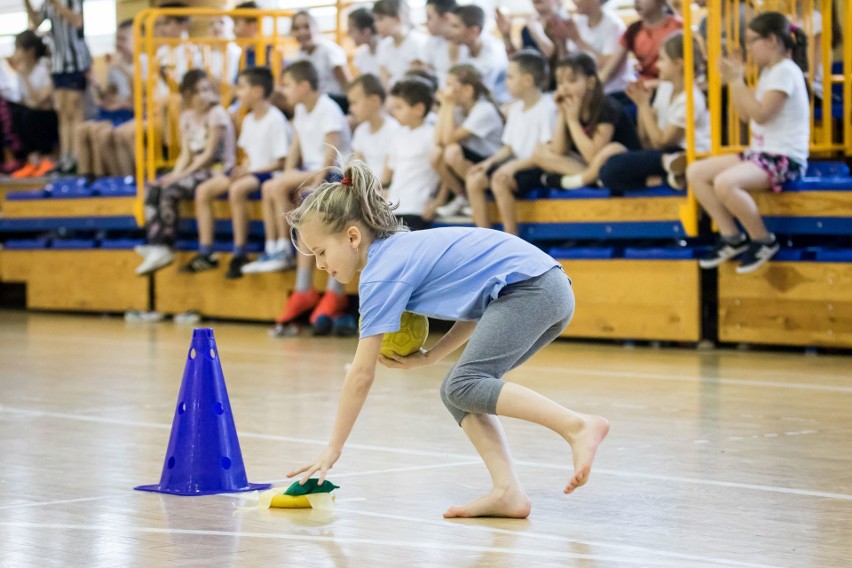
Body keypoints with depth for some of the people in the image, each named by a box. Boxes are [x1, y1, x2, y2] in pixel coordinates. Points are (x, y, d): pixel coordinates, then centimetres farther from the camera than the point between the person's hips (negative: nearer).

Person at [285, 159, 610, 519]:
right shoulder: (401, 250, 19)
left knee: (463, 386, -18)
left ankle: (578, 426, -25)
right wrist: (428, 357, 12)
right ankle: (507, 493, -7)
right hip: (550, 290, 10)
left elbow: (361, 374, -8)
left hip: (529, 286, -10)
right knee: (457, 393, 6)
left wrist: (333, 448, -2)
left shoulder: (380, 275, -9)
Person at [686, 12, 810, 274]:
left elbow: (760, 114, -22)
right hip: (760, 153, 10)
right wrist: (735, 79, 12)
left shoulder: (785, 71, -13)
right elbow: (746, 114, 19)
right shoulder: (768, 72, 16)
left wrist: (736, 81, -17)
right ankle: (731, 236, 1)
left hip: (783, 159, -10)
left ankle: (763, 241, -13)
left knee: (725, 183, -34)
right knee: (695, 172, 0)